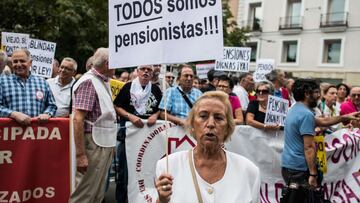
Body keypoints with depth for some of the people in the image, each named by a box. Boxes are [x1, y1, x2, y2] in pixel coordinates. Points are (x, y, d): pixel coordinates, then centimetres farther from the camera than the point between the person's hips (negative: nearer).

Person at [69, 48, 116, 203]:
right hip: (93, 144, -9)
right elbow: (78, 119, -20)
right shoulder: (88, 82, -14)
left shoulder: (104, 81, 13)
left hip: (105, 144, 9)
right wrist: (80, 154, -23)